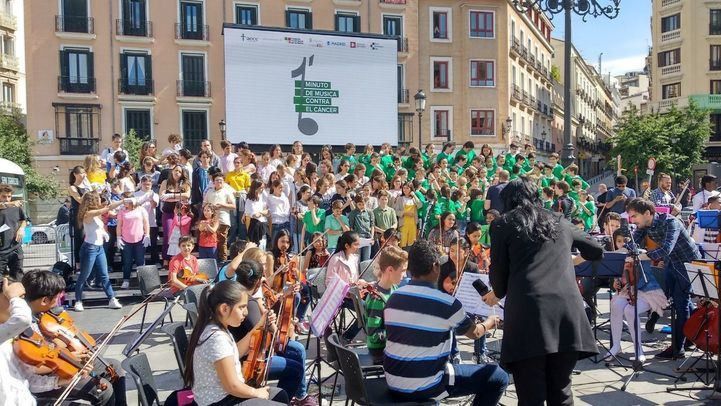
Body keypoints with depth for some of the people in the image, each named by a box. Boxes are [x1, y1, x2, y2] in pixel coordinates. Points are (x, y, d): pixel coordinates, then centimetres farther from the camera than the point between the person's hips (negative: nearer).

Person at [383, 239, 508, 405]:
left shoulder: (393, 299, 0)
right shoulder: (446, 303, -15)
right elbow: (474, 333, 3)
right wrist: (490, 322, 25)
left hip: (393, 385, 7)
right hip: (425, 388, -6)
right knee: (498, 377, 2)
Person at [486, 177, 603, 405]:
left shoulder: (502, 225, 11)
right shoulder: (559, 222, 23)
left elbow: (499, 273, 11)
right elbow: (597, 252, 34)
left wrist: (497, 294, 32)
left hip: (528, 311, -4)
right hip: (568, 310, 4)